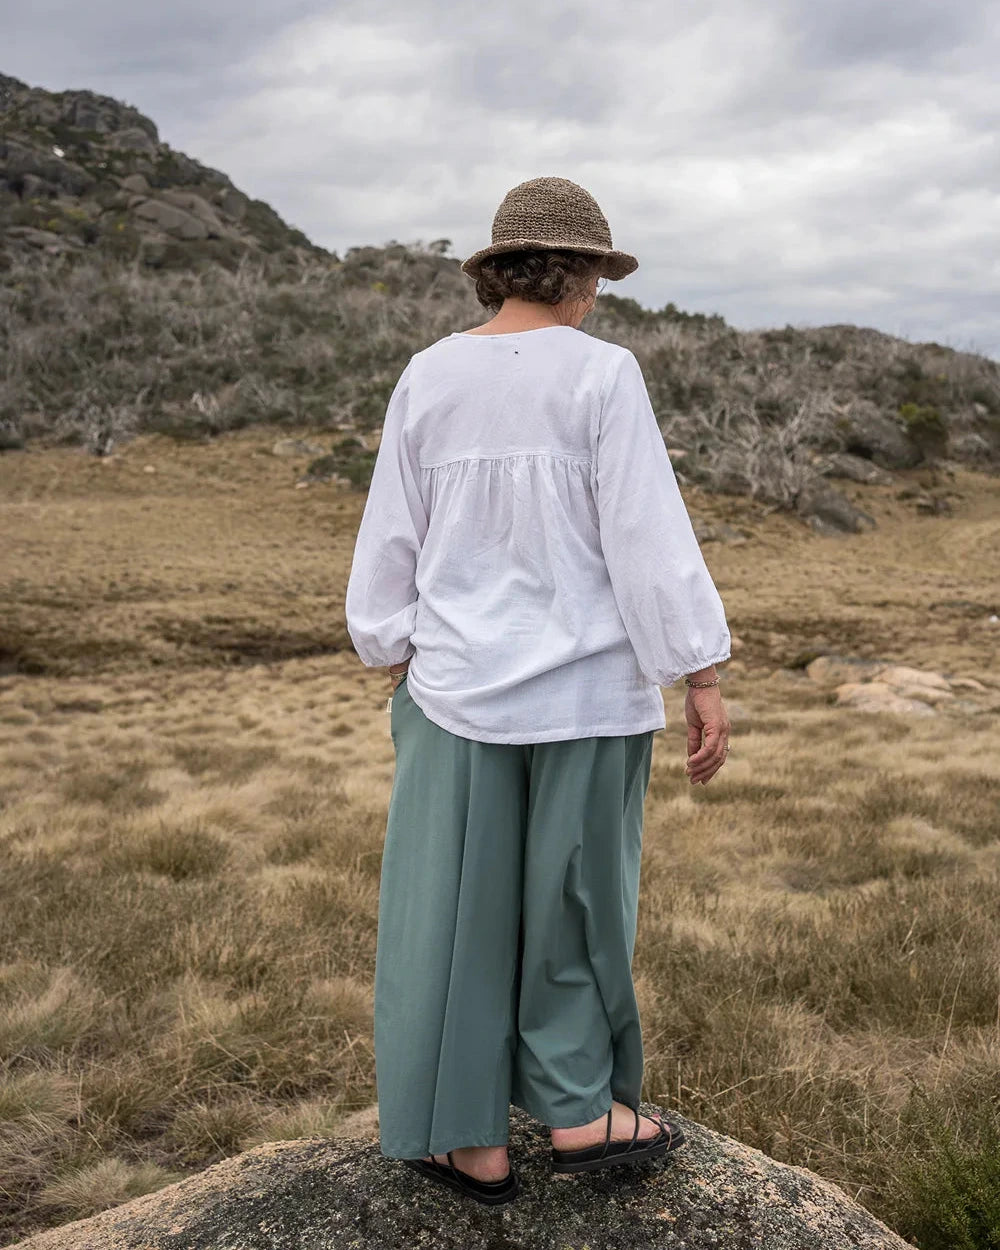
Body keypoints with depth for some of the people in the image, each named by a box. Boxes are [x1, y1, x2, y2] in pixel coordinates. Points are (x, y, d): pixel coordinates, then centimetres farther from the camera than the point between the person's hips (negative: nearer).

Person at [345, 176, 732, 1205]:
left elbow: (390, 543, 5)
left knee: (456, 913, 10)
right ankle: (577, 1111, 27)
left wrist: (395, 666, 16)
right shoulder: (601, 375, -10)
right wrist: (703, 680, -9)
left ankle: (471, 1142, 19)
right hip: (588, 691, -2)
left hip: (458, 688, 3)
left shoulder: (428, 377, 1)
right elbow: (651, 541, -13)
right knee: (571, 899, 14)